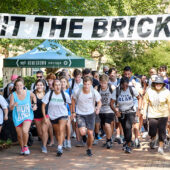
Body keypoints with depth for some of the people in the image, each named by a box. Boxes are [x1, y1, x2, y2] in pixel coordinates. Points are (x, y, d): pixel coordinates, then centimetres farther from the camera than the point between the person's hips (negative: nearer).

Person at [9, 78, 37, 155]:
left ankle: (25, 146, 2)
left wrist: (35, 104, 6)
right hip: (17, 117, 1)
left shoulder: (28, 93, -9)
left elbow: (33, 96, 16)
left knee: (25, 131, -24)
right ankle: (22, 148, 38)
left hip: (28, 116, -1)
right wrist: (13, 105, -38)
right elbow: (10, 108, -18)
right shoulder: (13, 95, -14)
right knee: (19, 135, 10)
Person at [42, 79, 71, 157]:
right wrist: (44, 117, -10)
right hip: (53, 116, 2)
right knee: (57, 132, 13)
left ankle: (59, 148, -24)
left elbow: (70, 103, 4)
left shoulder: (65, 95, -13)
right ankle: (60, 144, 37)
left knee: (61, 130, -22)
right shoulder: (49, 94, -13)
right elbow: (43, 106, -7)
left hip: (63, 115, -2)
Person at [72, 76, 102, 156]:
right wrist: (73, 112, 4)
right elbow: (73, 100, 5)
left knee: (90, 133, 0)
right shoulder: (77, 92, -15)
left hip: (90, 114, 1)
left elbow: (99, 102, -1)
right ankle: (84, 136, 20)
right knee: (83, 132, -20)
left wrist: (98, 108, -23)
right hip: (80, 114, -1)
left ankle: (89, 149, 26)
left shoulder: (94, 92, -15)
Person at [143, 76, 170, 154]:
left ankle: (161, 147, 11)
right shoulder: (149, 91, -1)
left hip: (163, 115, -1)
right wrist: (144, 112, 5)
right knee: (152, 131, -1)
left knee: (162, 131, -2)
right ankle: (153, 139, 33)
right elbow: (146, 102, 6)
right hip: (152, 115, 1)